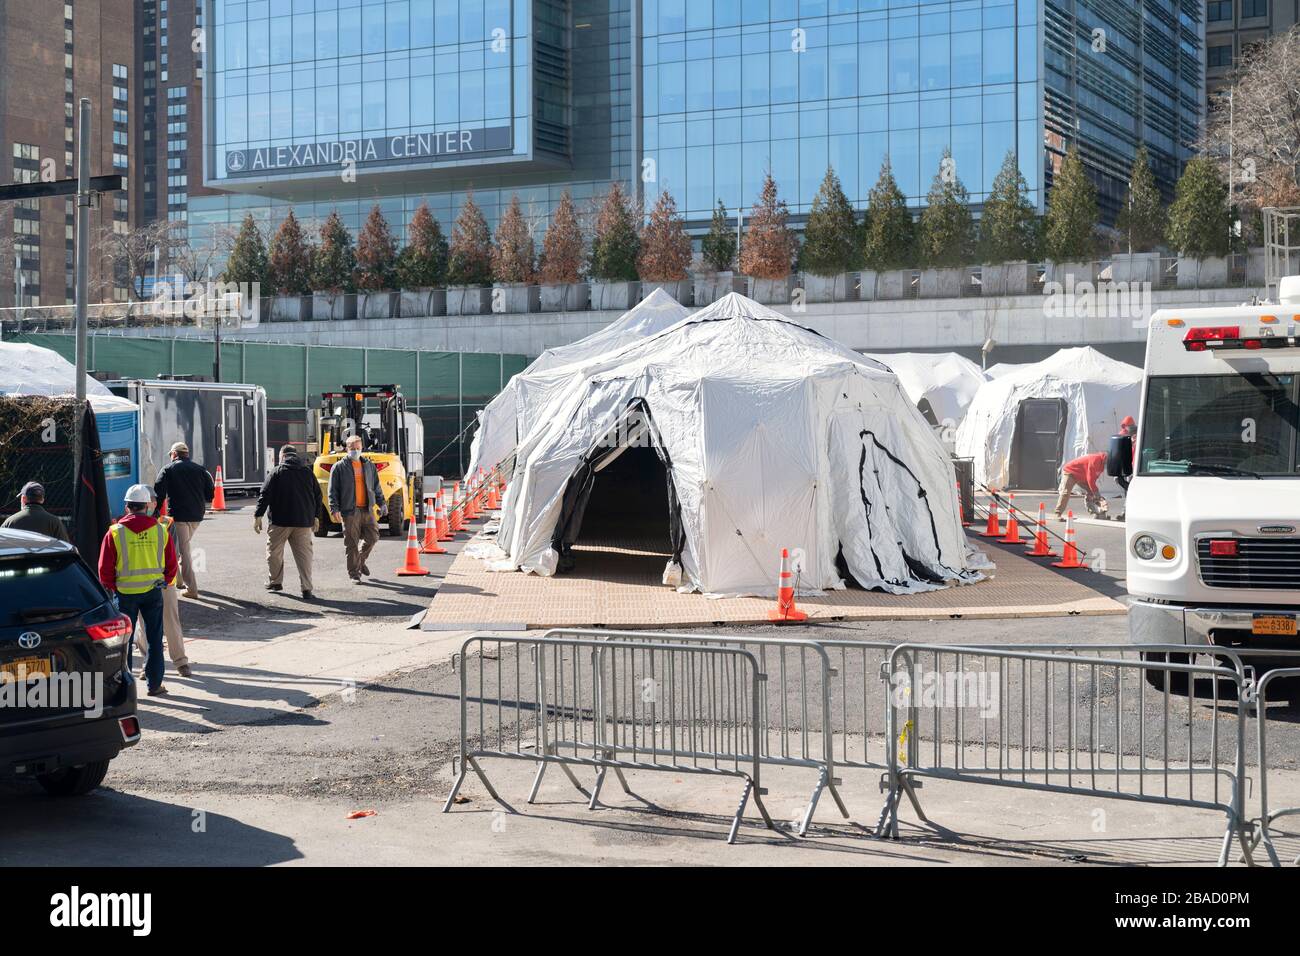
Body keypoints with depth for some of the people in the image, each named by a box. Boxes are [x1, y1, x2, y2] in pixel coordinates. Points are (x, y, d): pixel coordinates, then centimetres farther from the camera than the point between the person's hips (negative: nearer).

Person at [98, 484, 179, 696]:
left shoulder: (115, 532, -8)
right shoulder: (161, 530, -2)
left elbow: (104, 569, -4)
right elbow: (171, 565, 5)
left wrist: (112, 589, 11)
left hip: (125, 592, -1)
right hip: (153, 591, 1)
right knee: (155, 638, 10)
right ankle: (154, 684, 12)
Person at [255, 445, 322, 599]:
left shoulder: (276, 473, -2)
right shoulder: (308, 473, 8)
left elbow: (264, 495, -6)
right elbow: (318, 495, 14)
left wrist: (258, 516, -3)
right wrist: (316, 516, 24)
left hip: (280, 522, -3)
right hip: (304, 522, 3)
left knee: (274, 552, 15)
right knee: (304, 553, 3)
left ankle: (275, 582, 25)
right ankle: (306, 588, -5)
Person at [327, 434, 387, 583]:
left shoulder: (369, 465, 15)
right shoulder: (339, 468, 1)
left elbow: (376, 487, 20)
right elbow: (333, 491, -2)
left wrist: (382, 503, 9)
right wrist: (334, 509, -12)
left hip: (367, 510, 4)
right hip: (349, 511, -4)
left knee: (372, 537, 1)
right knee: (351, 543, -2)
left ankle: (360, 561, 27)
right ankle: (354, 573, 7)